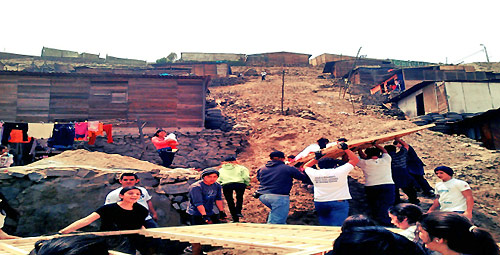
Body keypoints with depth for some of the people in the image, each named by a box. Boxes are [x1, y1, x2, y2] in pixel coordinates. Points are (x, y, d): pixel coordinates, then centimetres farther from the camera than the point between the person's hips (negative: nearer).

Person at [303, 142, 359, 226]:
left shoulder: (315, 174, 0)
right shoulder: (339, 171, -6)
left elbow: (306, 166, 23)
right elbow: (355, 159, 6)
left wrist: (316, 159, 26)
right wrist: (346, 149, 13)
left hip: (319, 203, 3)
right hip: (339, 203, -3)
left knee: (324, 225, 12)